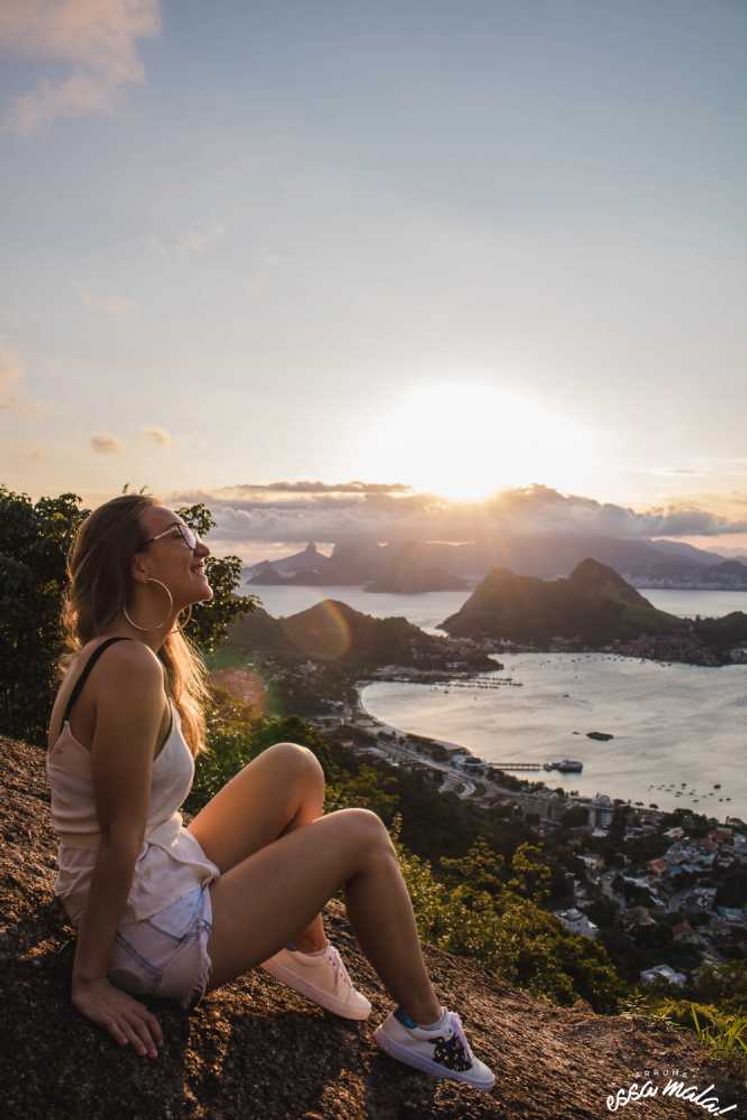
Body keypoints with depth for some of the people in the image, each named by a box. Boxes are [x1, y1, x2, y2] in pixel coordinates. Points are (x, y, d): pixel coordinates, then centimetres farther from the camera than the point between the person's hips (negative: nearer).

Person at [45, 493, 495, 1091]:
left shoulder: (107, 653, 4)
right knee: (362, 835, -4)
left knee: (295, 766, 11)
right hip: (155, 939, -9)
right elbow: (119, 835, -23)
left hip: (157, 882, 10)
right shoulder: (131, 666, -27)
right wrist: (91, 980, -18)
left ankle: (307, 951, 21)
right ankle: (424, 1026, 15)